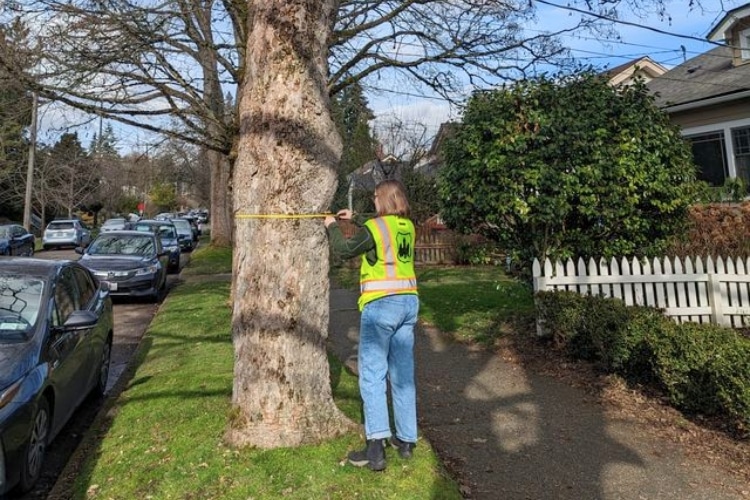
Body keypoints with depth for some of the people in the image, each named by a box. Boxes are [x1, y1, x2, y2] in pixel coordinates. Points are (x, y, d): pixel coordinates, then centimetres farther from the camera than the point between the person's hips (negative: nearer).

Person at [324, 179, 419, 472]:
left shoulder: (376, 226, -11)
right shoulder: (408, 227, 10)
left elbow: (344, 250, -4)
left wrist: (332, 227, 13)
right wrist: (354, 220, 33)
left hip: (380, 305, -7)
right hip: (409, 302, 7)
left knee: (372, 374, -4)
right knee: (403, 373, 13)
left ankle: (376, 447, -8)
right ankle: (406, 440, 21)